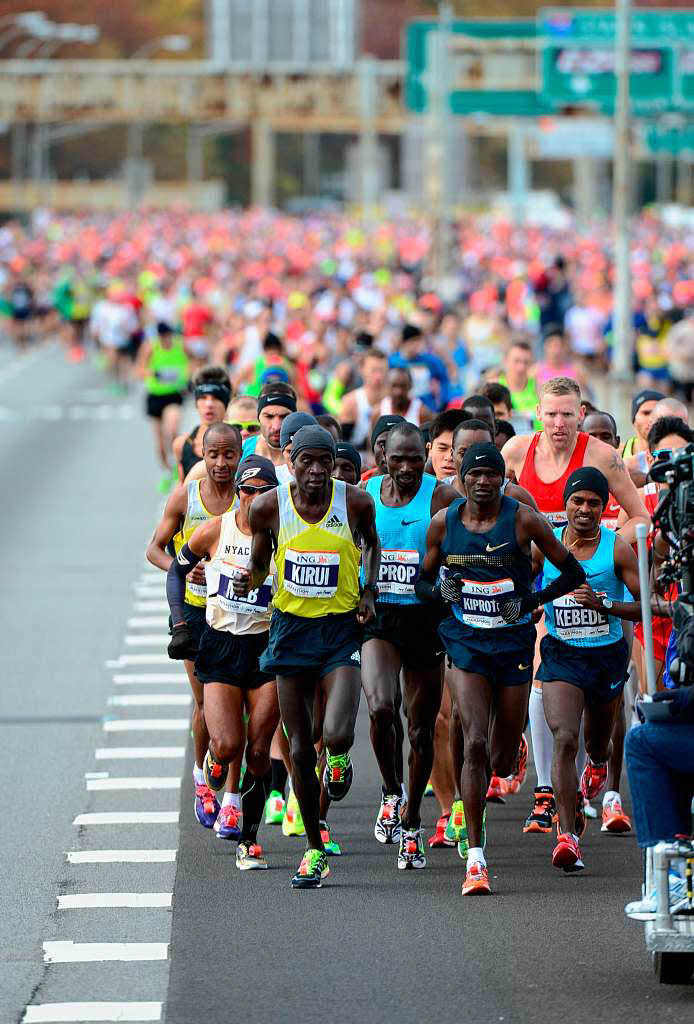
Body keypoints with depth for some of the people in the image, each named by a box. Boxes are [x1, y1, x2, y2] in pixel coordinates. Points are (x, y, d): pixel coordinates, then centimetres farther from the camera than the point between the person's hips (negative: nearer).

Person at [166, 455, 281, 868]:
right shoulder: (214, 531, -4)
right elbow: (177, 570, 12)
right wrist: (180, 624, 3)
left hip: (267, 648, 0)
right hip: (220, 645, 0)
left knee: (259, 751, -2)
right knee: (228, 747, -14)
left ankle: (250, 840, 11)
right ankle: (213, 772, 24)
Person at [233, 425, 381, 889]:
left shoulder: (356, 501, -8)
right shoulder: (270, 506, -6)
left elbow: (373, 542, 13)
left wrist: (370, 592, 2)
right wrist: (249, 579, -11)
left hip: (342, 629, -2)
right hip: (292, 628, 2)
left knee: (337, 736, -22)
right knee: (300, 749, 5)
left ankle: (339, 758, 18)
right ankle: (315, 850, 20)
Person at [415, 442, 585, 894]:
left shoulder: (523, 519, -7)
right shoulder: (443, 523, 0)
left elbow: (574, 573, 0)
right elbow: (423, 581, 14)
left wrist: (531, 601, -13)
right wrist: (442, 590, -9)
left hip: (514, 641, 0)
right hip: (466, 641, 0)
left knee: (502, 763, 7)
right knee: (475, 743, -17)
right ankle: (475, 859, -14)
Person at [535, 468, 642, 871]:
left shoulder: (617, 548, -8)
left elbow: (647, 605, -8)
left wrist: (605, 605, -21)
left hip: (607, 656, 1)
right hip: (561, 656, -1)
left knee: (599, 744, 19)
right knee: (564, 740, -20)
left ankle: (597, 765, 60)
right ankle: (568, 834, -21)